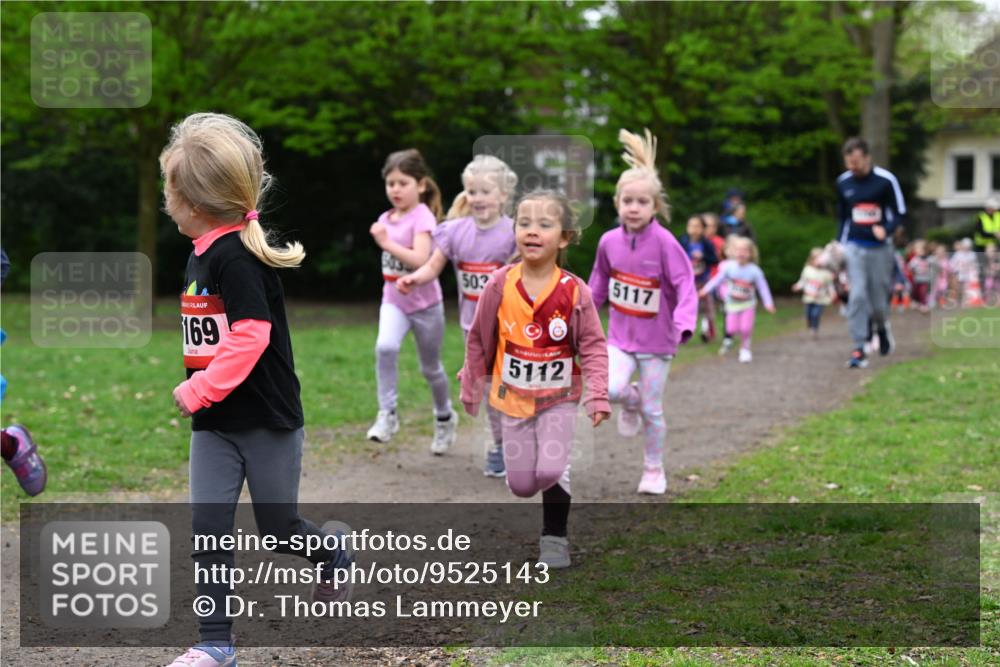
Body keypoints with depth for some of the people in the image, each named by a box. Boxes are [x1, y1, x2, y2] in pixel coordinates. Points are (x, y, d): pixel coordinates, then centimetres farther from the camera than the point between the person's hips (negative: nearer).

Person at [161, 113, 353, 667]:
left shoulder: (235, 255, -21)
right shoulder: (202, 254, 7)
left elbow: (250, 337, -27)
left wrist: (198, 391, -22)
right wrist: (198, 395, 10)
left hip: (267, 421, -8)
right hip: (214, 424, 8)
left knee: (280, 533, 8)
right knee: (207, 529, 0)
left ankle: (333, 552, 39)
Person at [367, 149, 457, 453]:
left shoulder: (422, 217, -15)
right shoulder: (386, 218, 4)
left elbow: (420, 259, -29)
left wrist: (386, 243, -32)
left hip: (424, 303, -4)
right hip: (394, 301, 4)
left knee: (430, 367, 12)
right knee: (385, 347, -27)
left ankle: (445, 417, 37)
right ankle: (387, 414, -21)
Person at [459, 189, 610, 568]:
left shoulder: (574, 291, -16)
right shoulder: (500, 286, -13)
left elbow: (593, 347, -8)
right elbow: (479, 340, 0)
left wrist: (597, 396, -19)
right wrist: (472, 389, 7)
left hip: (559, 397, -1)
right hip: (513, 396, 2)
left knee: (551, 471, -16)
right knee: (521, 484, 5)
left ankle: (554, 538, 9)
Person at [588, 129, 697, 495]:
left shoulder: (664, 242, -17)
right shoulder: (609, 241, -4)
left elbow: (685, 285, -20)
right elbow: (599, 282, 13)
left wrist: (684, 324, -35)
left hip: (657, 339, -3)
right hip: (620, 334, 3)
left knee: (652, 410, 4)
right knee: (611, 388, -22)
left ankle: (654, 469, 25)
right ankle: (630, 401, 15)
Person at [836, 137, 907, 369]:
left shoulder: (885, 180, -10)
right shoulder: (843, 182, 2)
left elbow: (899, 212, -4)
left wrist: (887, 229, -24)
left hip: (880, 248, -2)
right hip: (854, 247, 2)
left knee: (878, 299, 5)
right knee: (857, 297, -10)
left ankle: (882, 328, 39)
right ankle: (859, 350, -10)